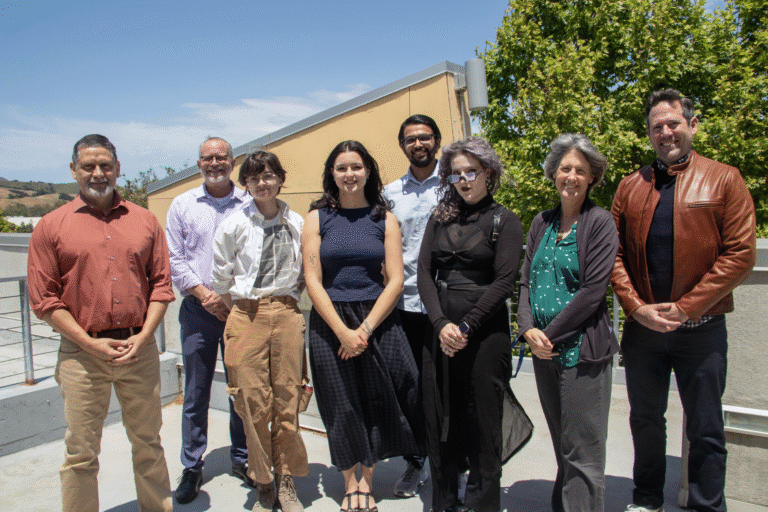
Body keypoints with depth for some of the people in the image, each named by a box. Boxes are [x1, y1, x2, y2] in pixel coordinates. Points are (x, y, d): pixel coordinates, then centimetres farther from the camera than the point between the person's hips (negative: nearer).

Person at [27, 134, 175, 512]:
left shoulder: (145, 221, 7)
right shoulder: (51, 226, 1)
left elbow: (161, 283, 5)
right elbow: (44, 299, -2)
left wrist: (143, 336, -6)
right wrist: (91, 343, -9)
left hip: (139, 349, 2)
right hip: (82, 353, -2)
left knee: (148, 442, 14)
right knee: (81, 453, 8)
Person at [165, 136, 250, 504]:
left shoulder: (249, 204, 4)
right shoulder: (182, 205, 7)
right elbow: (174, 260, 3)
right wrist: (205, 294, -7)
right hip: (198, 309, 0)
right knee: (196, 393, 6)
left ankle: (242, 458, 24)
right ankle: (191, 467, 20)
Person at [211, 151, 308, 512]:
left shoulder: (297, 223, 5)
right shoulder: (234, 225, 0)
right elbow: (221, 278, 6)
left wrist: (286, 298, 9)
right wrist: (246, 309, 9)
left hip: (287, 315, 2)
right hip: (246, 316, -1)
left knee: (288, 399, 5)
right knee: (254, 403, 2)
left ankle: (286, 482, 21)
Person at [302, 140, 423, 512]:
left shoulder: (384, 219, 5)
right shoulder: (318, 218, 3)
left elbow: (395, 280, -2)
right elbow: (313, 280, -3)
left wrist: (366, 328, -12)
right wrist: (343, 331, -12)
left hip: (377, 319, 1)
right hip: (331, 323, 0)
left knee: (377, 400, 4)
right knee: (341, 404, 7)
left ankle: (366, 480, 27)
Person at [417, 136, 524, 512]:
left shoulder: (504, 221, 1)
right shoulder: (440, 219, 12)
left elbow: (504, 282, -8)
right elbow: (424, 273, 3)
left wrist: (465, 327, -13)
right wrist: (441, 324, -10)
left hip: (485, 331, -3)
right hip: (440, 331, 4)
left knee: (482, 421, 4)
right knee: (438, 419, 9)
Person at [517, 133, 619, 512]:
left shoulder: (600, 222, -6)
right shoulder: (542, 223, 11)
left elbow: (592, 290, -13)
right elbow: (525, 280, 9)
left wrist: (549, 334, -13)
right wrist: (528, 329, -7)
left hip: (581, 349, -5)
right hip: (544, 351, 5)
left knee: (582, 452, 2)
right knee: (561, 445, 18)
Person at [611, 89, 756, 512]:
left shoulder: (724, 179, -2)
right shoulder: (630, 187, 7)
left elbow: (740, 253, -9)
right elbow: (614, 253, 3)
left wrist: (684, 307, -14)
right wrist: (636, 307, -10)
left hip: (700, 329, -3)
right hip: (641, 326, 3)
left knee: (705, 429, 9)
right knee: (645, 420, 16)